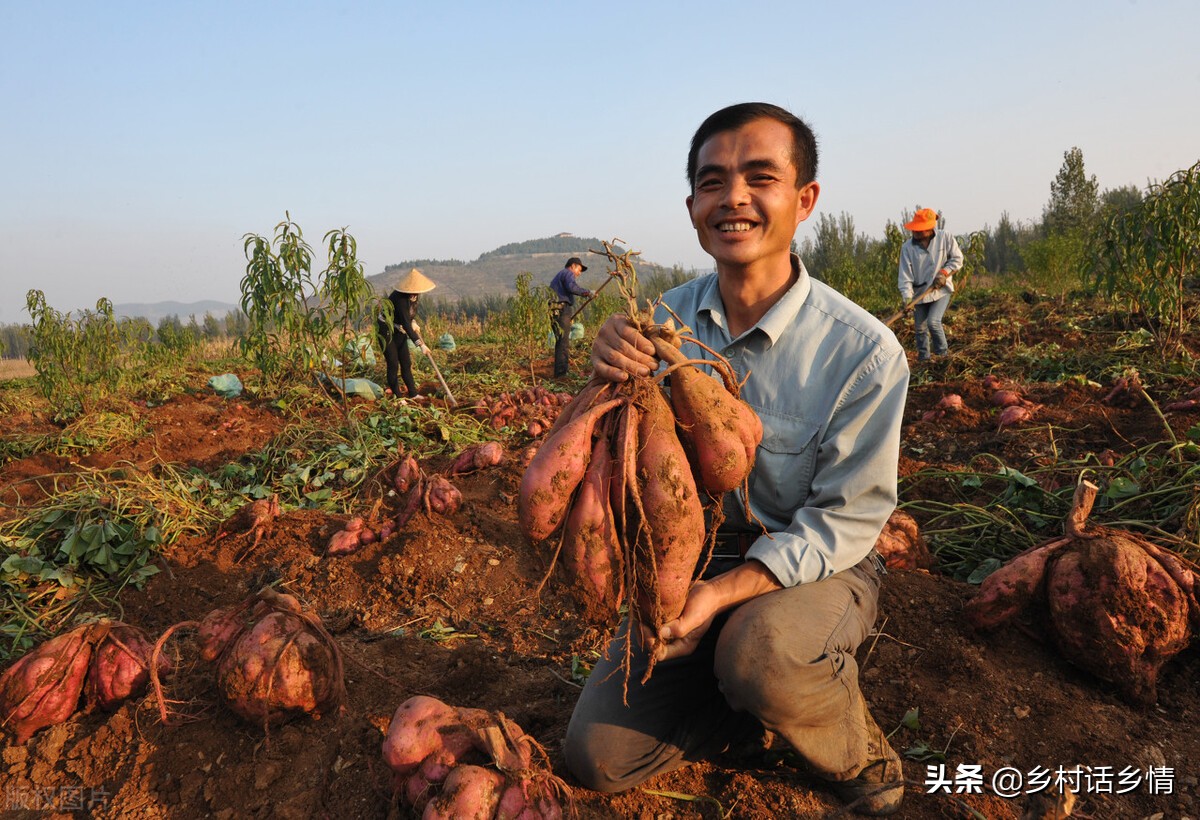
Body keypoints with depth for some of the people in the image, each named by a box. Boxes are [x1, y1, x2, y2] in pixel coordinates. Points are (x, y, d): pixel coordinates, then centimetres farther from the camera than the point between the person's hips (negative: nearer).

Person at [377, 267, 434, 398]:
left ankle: (413, 394, 14)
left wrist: (413, 322, -3)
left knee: (406, 362, 8)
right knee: (393, 364, -7)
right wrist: (420, 345, -37)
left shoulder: (411, 295, -6)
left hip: (399, 331, 8)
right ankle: (396, 396, 1)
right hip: (386, 330, -8)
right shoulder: (400, 299, -31)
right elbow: (406, 325, -35)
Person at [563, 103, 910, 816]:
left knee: (762, 650, -38)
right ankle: (778, 700, 15)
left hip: (815, 567, -3)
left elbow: (846, 518, -15)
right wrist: (615, 383, -26)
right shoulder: (668, 319, -8)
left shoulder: (864, 352, -20)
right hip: (692, 555, 4)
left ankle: (855, 751, -2)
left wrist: (724, 592, -29)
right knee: (599, 757, -5)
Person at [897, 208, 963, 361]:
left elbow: (957, 258, 2)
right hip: (919, 293, 2)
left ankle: (943, 353, 1)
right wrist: (907, 297, -25)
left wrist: (944, 272, -15)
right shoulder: (907, 248, -9)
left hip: (941, 290, -2)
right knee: (920, 329, 9)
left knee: (933, 322, -20)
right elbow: (905, 275, -13)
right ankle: (923, 359, 25)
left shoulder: (946, 237, -10)